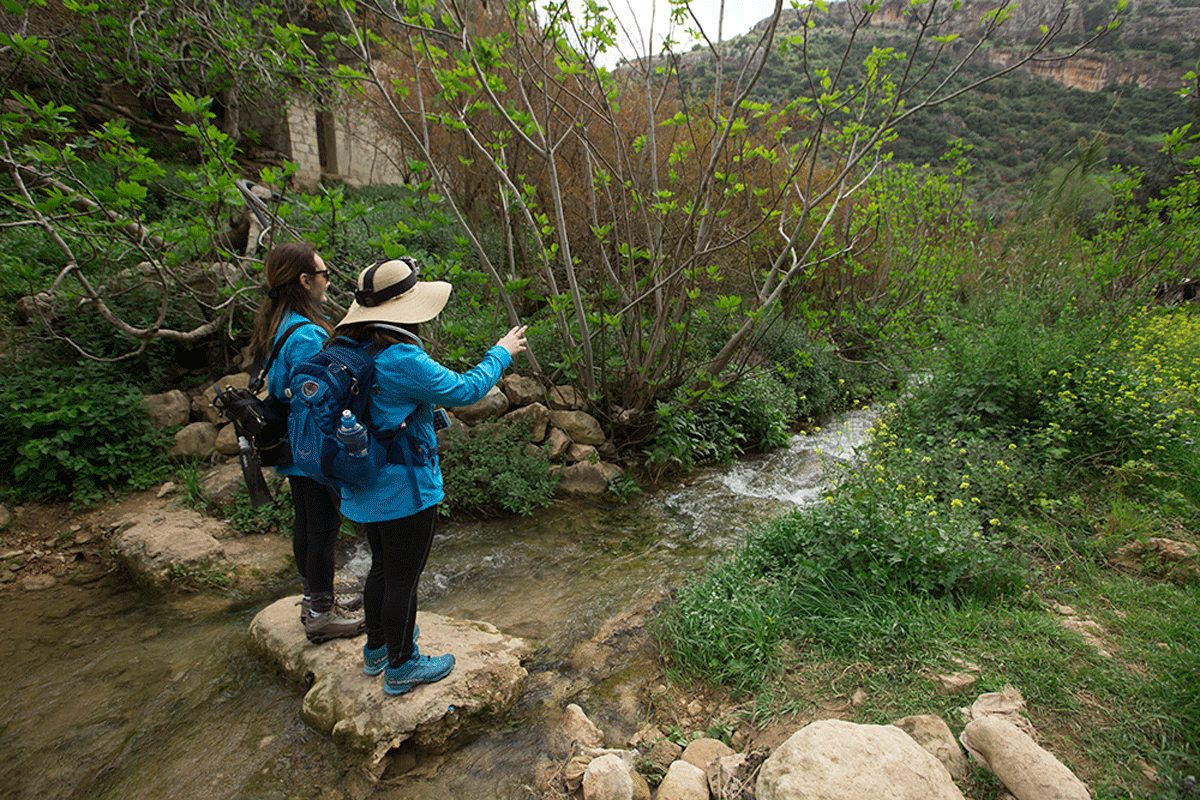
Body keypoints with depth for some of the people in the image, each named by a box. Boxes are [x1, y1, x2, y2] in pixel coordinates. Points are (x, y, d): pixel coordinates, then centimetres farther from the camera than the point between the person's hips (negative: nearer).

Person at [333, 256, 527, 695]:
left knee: (383, 567, 25)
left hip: (367, 487, 9)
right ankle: (401, 666, 27)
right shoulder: (402, 359, -26)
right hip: (404, 489, -9)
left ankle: (377, 648, 44)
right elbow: (464, 390, -18)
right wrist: (501, 353, -4)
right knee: (403, 578, 8)